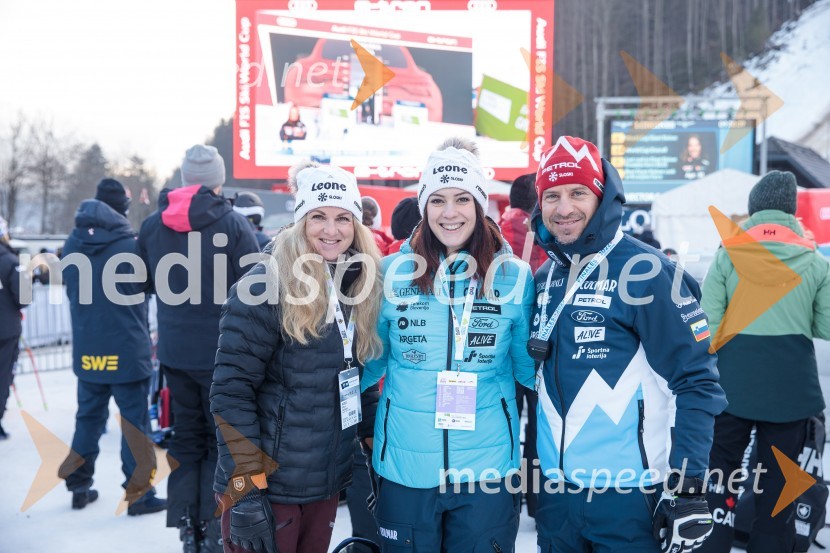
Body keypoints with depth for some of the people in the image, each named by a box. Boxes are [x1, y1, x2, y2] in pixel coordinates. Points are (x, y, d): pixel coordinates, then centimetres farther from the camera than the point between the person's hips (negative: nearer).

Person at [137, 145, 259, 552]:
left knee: (186, 436, 15)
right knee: (221, 440, 9)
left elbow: (145, 282, 15)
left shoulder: (152, 224, 2)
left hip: (174, 351, 4)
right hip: (222, 351, -4)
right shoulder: (234, 225, -13)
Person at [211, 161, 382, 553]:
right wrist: (247, 490, -18)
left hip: (327, 486, 6)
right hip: (267, 489, -6)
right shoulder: (267, 285, -15)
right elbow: (231, 392, -17)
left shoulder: (360, 288, 4)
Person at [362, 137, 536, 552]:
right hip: (404, 467, 1)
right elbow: (370, 360, 8)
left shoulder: (514, 277, -2)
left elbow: (528, 367, 7)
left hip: (488, 469, 0)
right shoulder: (394, 271, -3)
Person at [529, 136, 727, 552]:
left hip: (629, 493, -5)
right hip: (554, 489, 6)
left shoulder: (646, 272, -12)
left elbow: (696, 382, -12)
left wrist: (688, 486, -15)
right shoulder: (544, 278, 6)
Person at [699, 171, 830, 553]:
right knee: (778, 479, 11)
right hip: (791, 387, 1)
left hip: (733, 382, -1)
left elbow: (707, 321, -7)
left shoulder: (728, 255, -4)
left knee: (720, 470, 14)